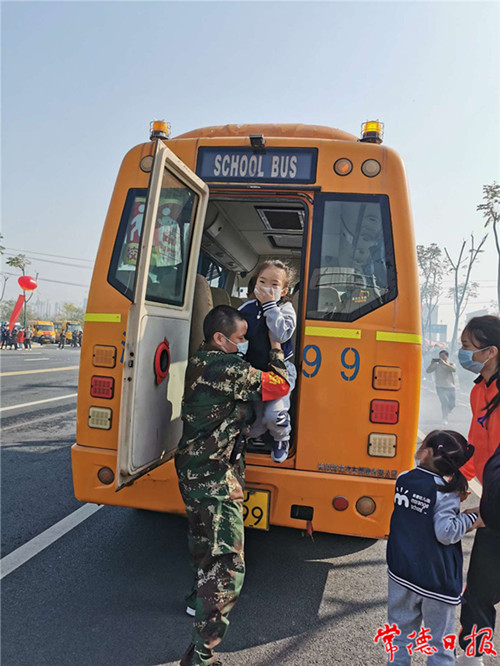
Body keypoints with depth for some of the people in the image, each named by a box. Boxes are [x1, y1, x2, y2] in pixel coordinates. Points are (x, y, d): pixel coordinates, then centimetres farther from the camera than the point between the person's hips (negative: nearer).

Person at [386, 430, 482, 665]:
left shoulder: (403, 480, -4)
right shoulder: (445, 493, -19)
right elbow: (446, 533, -24)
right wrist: (470, 517, -9)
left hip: (401, 572, 4)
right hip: (435, 580, -4)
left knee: (402, 630, 19)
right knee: (439, 641, 14)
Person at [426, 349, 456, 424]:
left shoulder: (451, 364, 5)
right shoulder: (436, 365, 1)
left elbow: (454, 370, -18)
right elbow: (428, 371, -8)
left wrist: (444, 363, -27)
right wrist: (431, 363, -22)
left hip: (451, 388, 2)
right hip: (441, 388, -2)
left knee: (452, 405, 8)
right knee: (445, 403, -20)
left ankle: (446, 413, 40)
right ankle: (445, 419, -11)